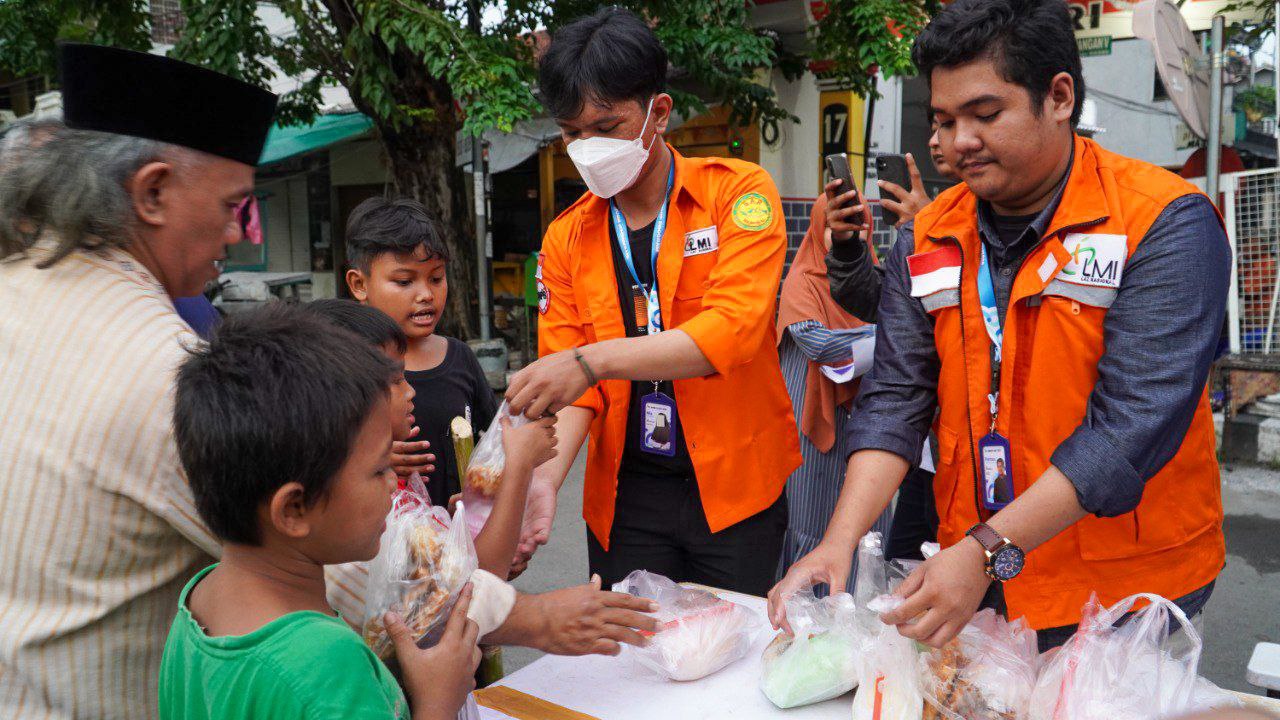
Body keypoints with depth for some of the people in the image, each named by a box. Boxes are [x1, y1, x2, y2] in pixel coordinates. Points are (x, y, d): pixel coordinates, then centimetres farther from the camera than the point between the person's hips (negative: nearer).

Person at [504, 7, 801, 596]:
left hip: (735, 486, -2)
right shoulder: (565, 239, 4)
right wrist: (544, 477, -17)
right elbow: (568, 383, 1)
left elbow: (733, 327, -21)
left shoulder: (739, 193, -7)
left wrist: (594, 359, -30)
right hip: (625, 496, 3)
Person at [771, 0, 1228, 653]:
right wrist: (840, 541, -18)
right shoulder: (926, 239, 1)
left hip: (1125, 590, -4)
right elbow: (895, 398, -3)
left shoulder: (1166, 224, -14)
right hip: (971, 576, 4)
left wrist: (989, 550, -30)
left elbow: (1133, 423, -23)